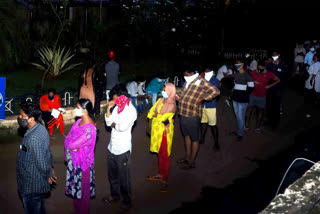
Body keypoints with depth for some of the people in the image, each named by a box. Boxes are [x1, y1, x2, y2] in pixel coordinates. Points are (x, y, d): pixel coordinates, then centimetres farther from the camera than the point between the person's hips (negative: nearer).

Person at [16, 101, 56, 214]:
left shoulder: (33, 138, -33)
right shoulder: (40, 128, -2)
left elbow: (42, 164, -28)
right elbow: (47, 151, 10)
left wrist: (48, 175, -10)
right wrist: (51, 167, 17)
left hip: (32, 186, -9)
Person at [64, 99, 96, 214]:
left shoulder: (89, 128, -29)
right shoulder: (79, 121, -1)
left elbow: (72, 144, -27)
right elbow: (68, 138, 5)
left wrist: (69, 142, -7)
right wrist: (73, 146, -13)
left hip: (82, 161, -8)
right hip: (74, 159, 8)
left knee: (83, 188, 11)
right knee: (75, 185, 23)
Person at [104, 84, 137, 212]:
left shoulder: (131, 110, -17)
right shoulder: (117, 107, 6)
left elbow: (123, 126, -27)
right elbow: (108, 122, 6)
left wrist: (113, 124, -8)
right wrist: (108, 109, -6)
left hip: (123, 149, -7)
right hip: (112, 147, 8)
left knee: (124, 178, 6)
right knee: (112, 175, 22)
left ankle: (127, 202, 21)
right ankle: (115, 195, 41)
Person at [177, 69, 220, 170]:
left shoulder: (201, 82, -12)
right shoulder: (187, 82, 12)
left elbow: (216, 91, -15)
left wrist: (202, 98, -16)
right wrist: (179, 97, 11)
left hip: (193, 116, -9)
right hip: (183, 114, 9)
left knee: (194, 139, 2)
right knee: (186, 136, 20)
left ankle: (191, 162, 10)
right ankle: (187, 157, 35)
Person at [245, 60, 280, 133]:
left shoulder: (269, 74, -7)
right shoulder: (253, 73, -5)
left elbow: (278, 80, 3)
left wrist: (269, 86, -7)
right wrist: (253, 83, -13)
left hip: (262, 96, 0)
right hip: (253, 95, 0)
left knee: (260, 111, 9)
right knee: (249, 109, 2)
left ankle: (257, 127, 21)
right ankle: (247, 125, 16)